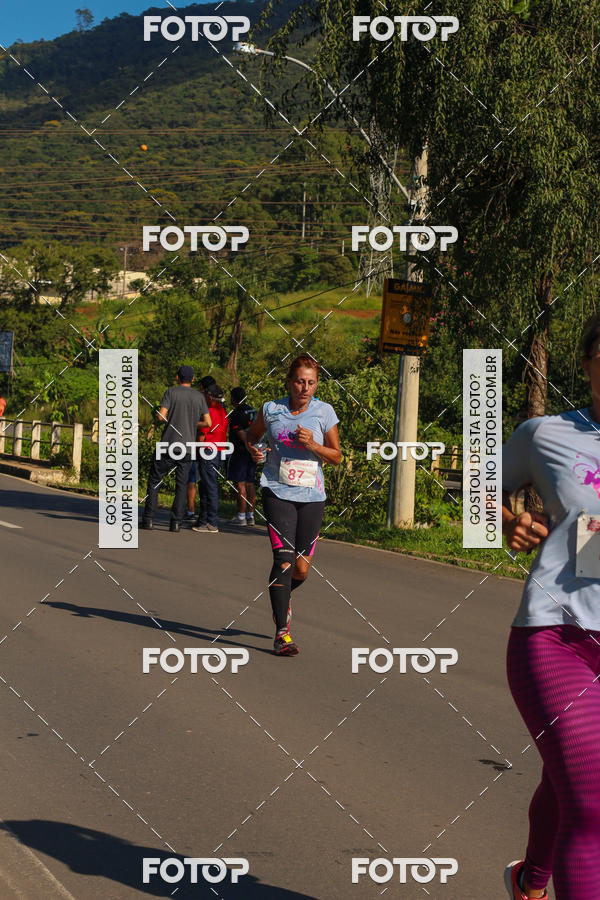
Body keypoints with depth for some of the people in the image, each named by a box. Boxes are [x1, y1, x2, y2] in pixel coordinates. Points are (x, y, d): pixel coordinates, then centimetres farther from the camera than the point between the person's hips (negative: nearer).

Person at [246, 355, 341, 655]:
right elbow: (252, 434, 21)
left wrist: (312, 445, -12)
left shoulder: (324, 412, 2)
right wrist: (253, 449, -2)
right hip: (278, 492, -2)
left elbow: (337, 457, 6)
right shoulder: (271, 410, 2)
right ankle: (281, 633, -14)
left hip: (311, 495, 2)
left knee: (301, 569, 4)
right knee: (284, 559, -16)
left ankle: (281, 597, 40)